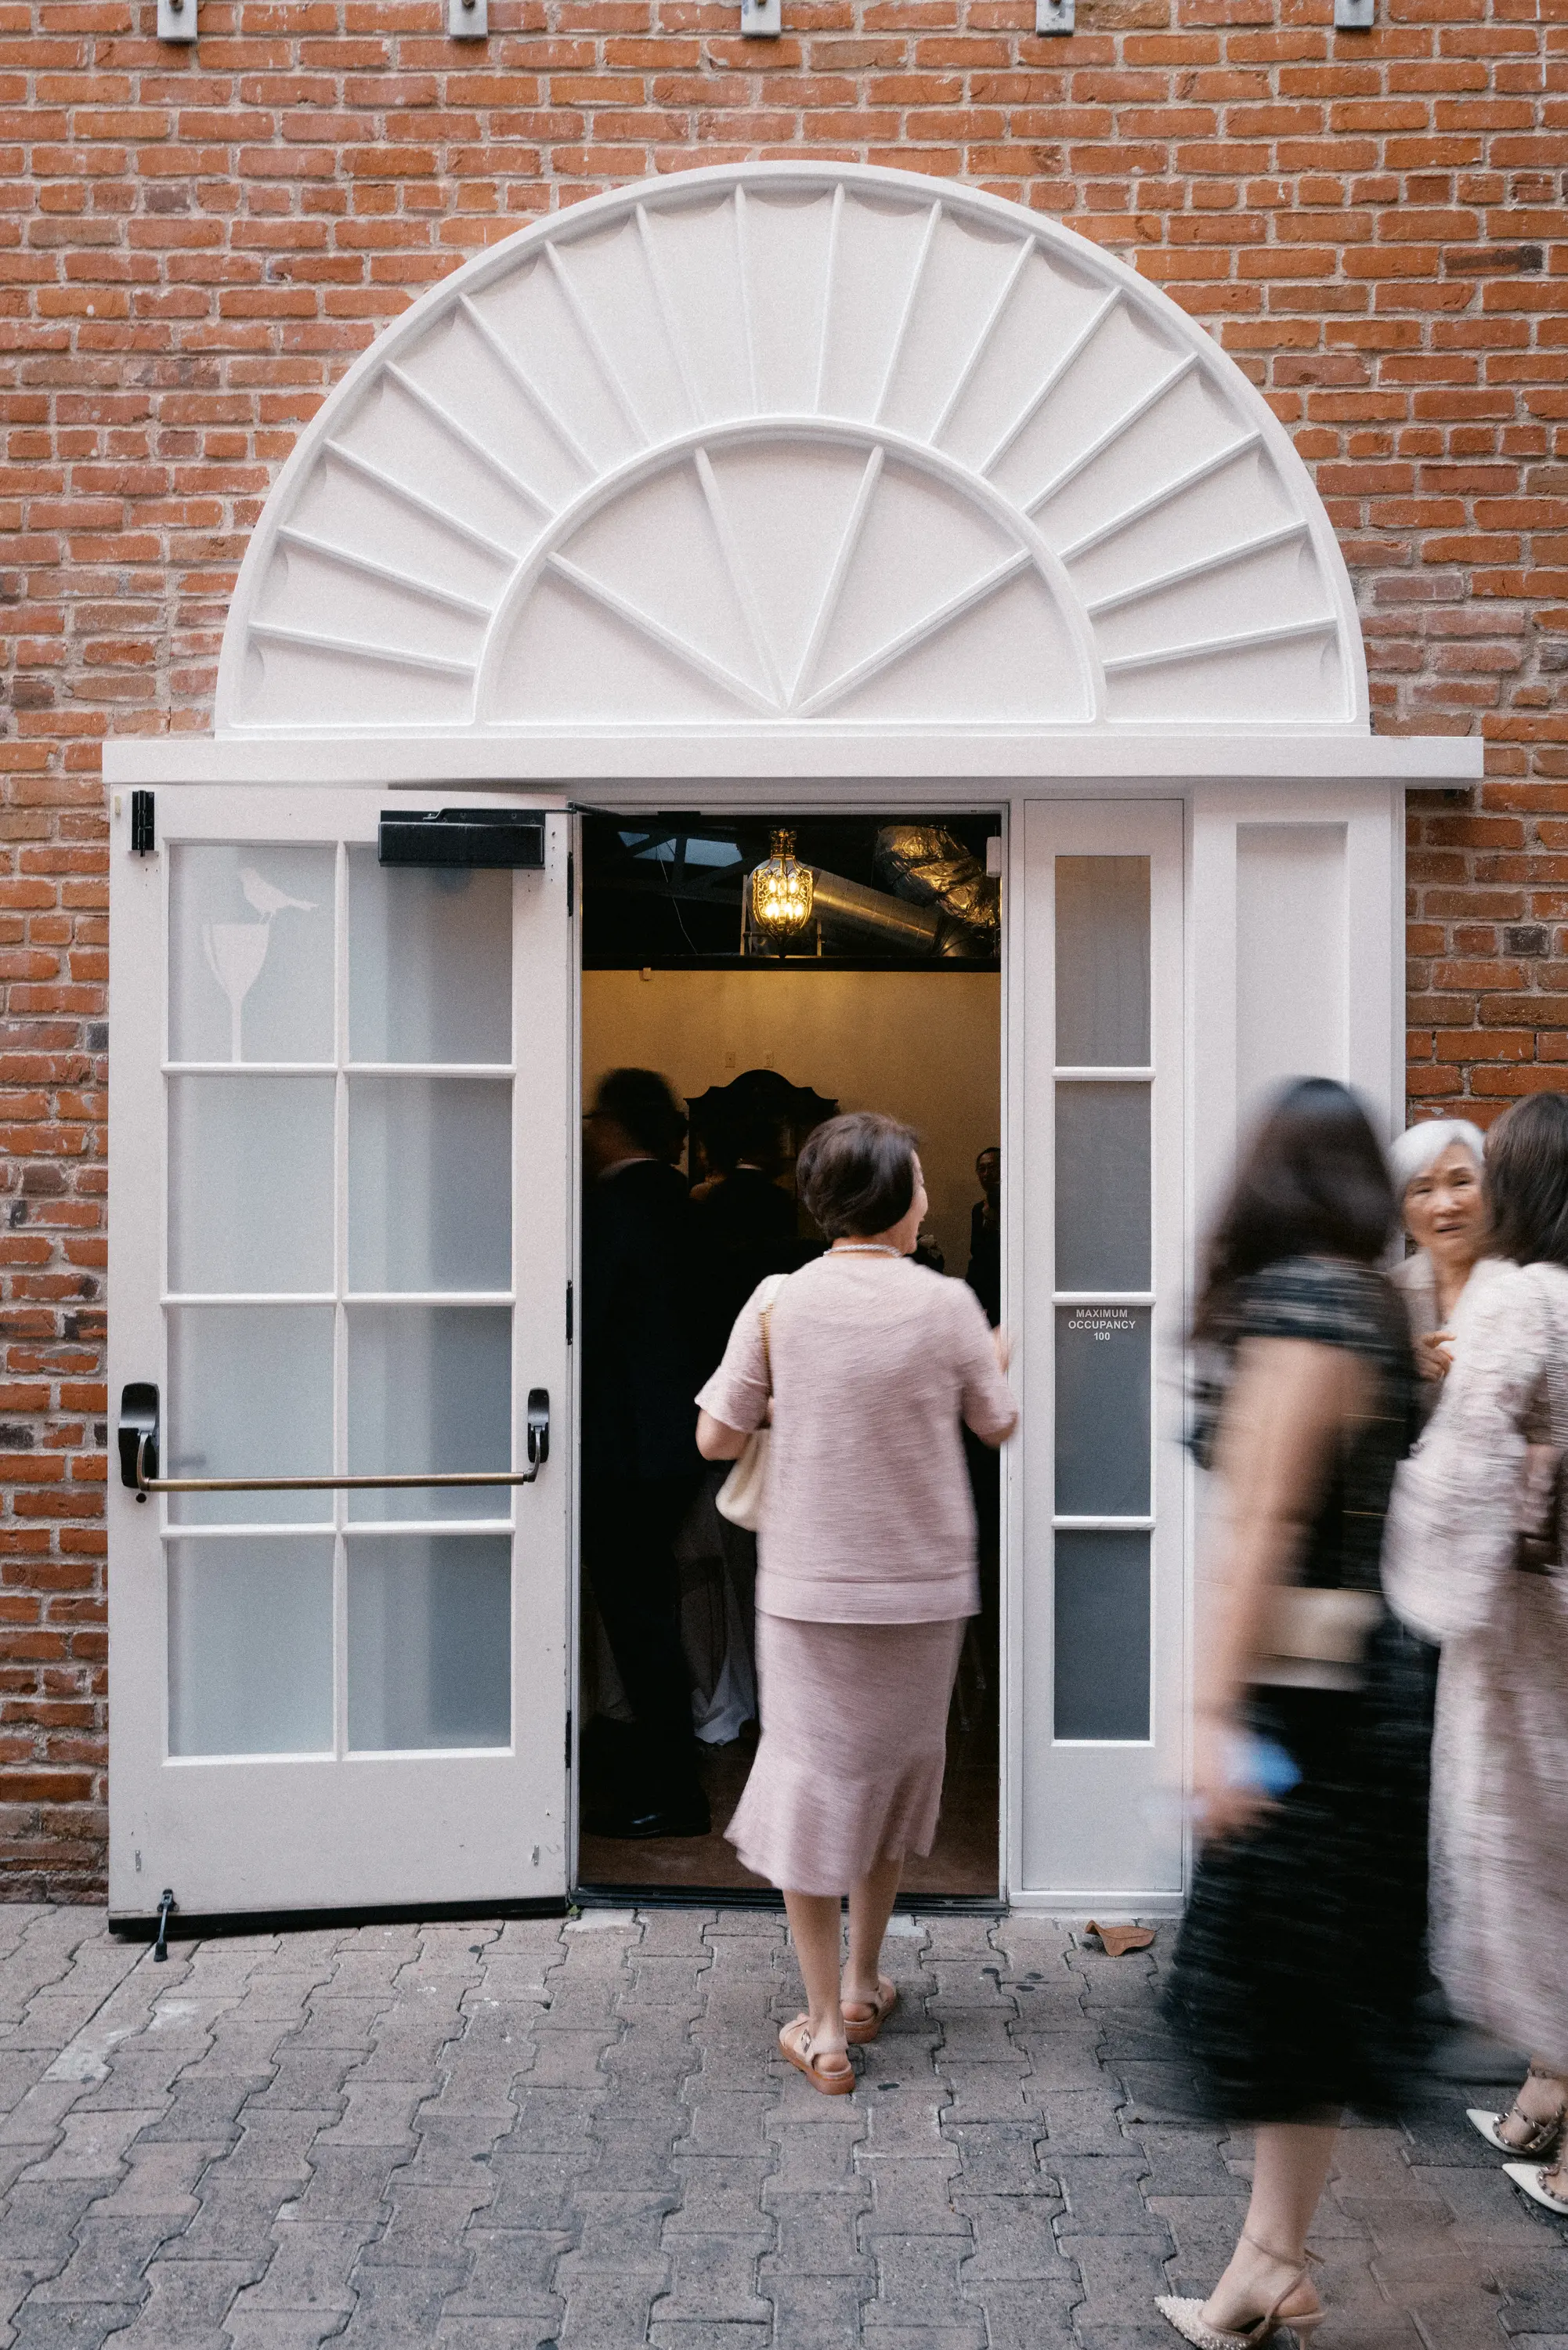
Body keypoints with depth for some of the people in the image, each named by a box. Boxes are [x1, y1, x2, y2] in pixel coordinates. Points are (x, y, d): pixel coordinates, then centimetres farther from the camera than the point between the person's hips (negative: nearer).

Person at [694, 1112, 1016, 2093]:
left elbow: (716, 1439, -5)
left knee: (812, 1780, 6)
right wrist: (994, 1360, 27)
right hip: (922, 1587, 1)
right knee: (898, 1771, 20)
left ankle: (825, 2026, 8)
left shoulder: (778, 1304, -9)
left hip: (807, 1587, -1)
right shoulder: (947, 1305, -8)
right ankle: (863, 1982, 32)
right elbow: (997, 1425, 6)